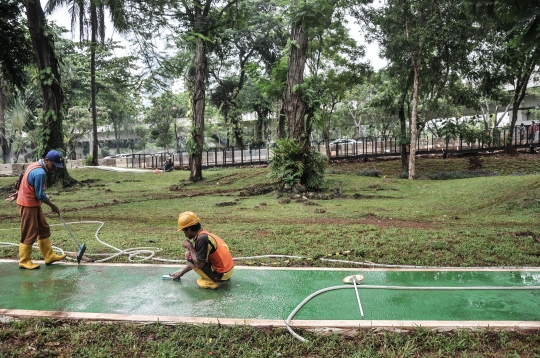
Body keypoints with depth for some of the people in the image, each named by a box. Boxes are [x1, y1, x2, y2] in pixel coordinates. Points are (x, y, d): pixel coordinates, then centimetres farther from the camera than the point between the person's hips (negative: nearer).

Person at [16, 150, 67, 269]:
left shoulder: (36, 165, 5)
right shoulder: (40, 173, -25)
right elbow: (40, 195, -20)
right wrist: (53, 206, -8)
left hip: (33, 203, 10)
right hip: (28, 205, -10)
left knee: (44, 229, 13)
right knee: (30, 234, 0)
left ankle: (49, 256, 20)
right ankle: (24, 261, 12)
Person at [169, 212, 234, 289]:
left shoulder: (202, 238, -19)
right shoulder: (204, 234, 9)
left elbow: (199, 264, -18)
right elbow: (195, 261, 21)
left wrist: (190, 247, -7)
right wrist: (181, 273, 29)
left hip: (221, 274, -9)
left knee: (189, 255, -3)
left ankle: (210, 282, -3)